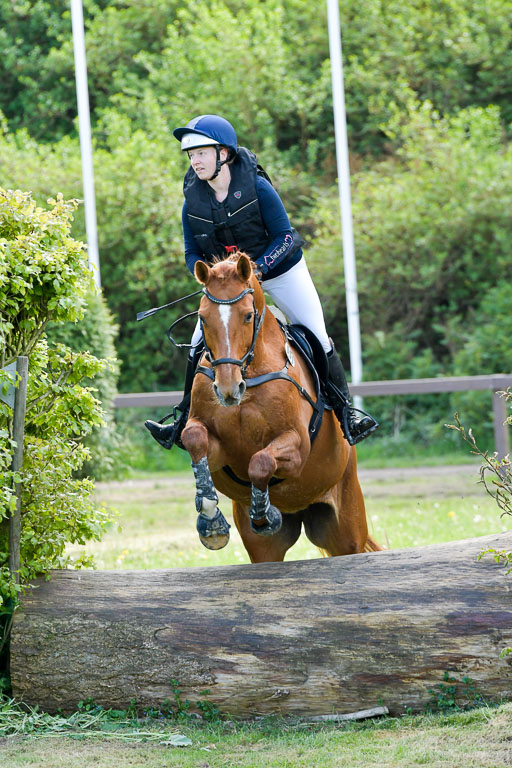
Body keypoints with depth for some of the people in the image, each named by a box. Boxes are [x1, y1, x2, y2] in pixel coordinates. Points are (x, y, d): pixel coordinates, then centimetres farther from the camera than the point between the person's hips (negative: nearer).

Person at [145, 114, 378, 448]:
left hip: (282, 271, -3)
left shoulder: (257, 187, -23)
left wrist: (257, 267, -32)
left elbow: (285, 237, -19)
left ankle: (346, 412, 13)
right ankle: (185, 422, 8)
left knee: (317, 339, -2)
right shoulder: (193, 203, -12)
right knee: (200, 344, -4)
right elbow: (192, 254, -3)